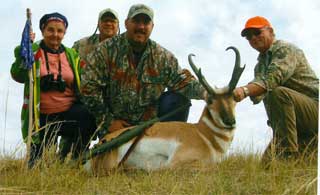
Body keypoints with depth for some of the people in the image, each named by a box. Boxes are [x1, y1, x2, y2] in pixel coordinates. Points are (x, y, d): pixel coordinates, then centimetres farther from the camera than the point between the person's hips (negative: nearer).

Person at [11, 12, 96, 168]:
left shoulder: (72, 55, 10)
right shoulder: (32, 51, 1)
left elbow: (82, 85, 11)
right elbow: (18, 76, -15)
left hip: (69, 113, 2)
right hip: (41, 117, -1)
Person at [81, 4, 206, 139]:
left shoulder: (163, 56, 3)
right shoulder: (107, 50, -7)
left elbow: (182, 81, -3)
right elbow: (89, 86, -11)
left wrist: (203, 91, -26)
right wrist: (107, 121, -13)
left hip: (148, 122, 3)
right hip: (115, 125, -2)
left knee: (178, 99, -14)